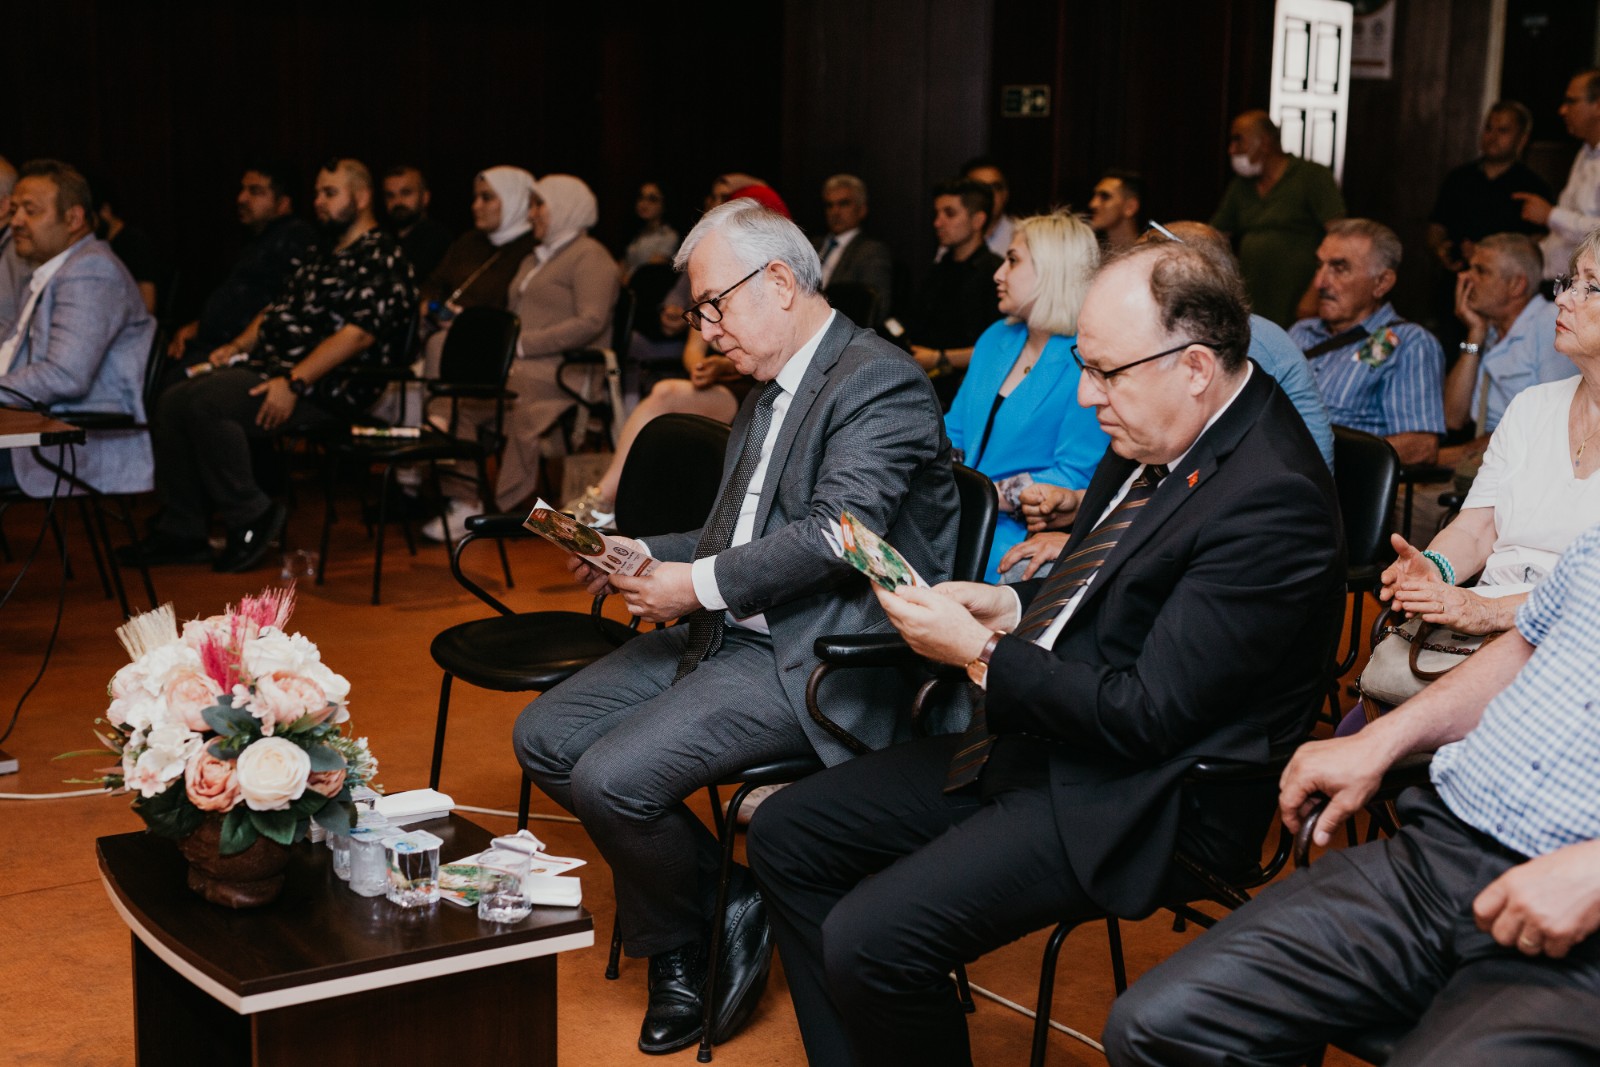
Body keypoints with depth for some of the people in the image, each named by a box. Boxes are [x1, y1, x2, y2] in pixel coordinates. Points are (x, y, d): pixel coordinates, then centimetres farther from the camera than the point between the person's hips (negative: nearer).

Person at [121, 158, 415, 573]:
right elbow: (278, 307, 29)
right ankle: (181, 531, 0)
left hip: (324, 387, -10)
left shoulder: (380, 259, -9)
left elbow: (360, 332, -21)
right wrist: (239, 345, 10)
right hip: (271, 367, 10)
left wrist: (294, 383, -26)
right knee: (173, 403, -1)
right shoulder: (324, 255, 23)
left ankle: (250, 518, -15)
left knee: (207, 403, -27)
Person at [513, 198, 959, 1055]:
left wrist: (700, 585, -21)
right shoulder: (765, 392, 18)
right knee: (544, 739, 2)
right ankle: (673, 919, 14)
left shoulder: (882, 383, -12)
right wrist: (644, 556, 6)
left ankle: (704, 928, 7)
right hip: (731, 633, 10)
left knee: (613, 777, -22)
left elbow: (835, 533, -23)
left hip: (815, 660, -10)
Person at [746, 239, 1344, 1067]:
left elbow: (1150, 713, -23)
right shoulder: (1156, 435, 4)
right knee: (787, 835, 7)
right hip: (1038, 738, 10)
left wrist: (980, 654, -17)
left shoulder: (1272, 498, -23)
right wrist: (1011, 605, 1)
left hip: (1137, 797, -10)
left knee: (868, 942, -23)